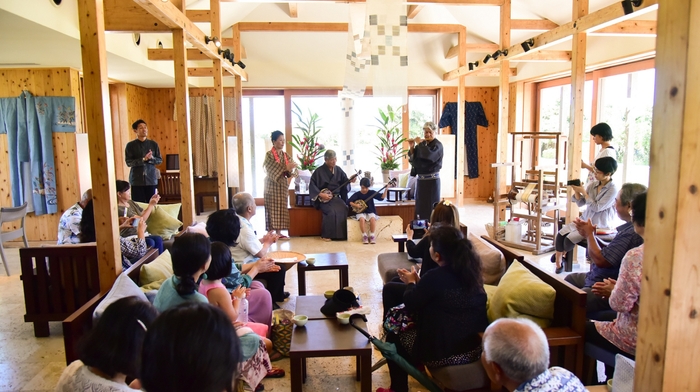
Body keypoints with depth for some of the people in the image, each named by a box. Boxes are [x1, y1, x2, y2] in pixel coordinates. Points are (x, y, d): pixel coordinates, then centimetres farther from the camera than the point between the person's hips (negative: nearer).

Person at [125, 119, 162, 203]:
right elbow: (129, 162, -7)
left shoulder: (153, 144, 6)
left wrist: (151, 158, -14)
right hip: (137, 180, -2)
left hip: (151, 179, 2)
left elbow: (160, 160, 7)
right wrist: (143, 159, -20)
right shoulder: (130, 145, 0)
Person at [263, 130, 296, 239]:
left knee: (281, 208, 6)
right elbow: (272, 169, -18)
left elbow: (289, 172, 7)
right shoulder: (269, 155, -6)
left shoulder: (285, 155, 11)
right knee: (272, 208, -4)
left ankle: (278, 232, 11)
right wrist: (285, 168, -28)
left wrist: (292, 168, -15)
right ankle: (270, 233, 2)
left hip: (282, 184, 6)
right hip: (272, 185, -6)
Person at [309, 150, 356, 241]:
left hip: (337, 197, 4)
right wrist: (320, 194, -16)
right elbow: (312, 185, -6)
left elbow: (344, 182, 9)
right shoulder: (319, 171, -5)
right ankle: (326, 235, -17)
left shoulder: (338, 170, 9)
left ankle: (341, 234, -14)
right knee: (331, 211, -31)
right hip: (324, 198, -4)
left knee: (343, 209, -24)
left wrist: (350, 180, -13)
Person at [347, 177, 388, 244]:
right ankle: (364, 236, -21)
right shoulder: (357, 194, 0)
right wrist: (355, 205, -19)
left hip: (371, 212, 1)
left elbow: (381, 197, -5)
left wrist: (386, 190, -17)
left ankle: (372, 236, -19)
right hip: (361, 212, -1)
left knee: (373, 219, -32)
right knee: (362, 219, -34)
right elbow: (349, 201, -4)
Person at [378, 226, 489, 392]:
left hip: (444, 353, -7)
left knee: (394, 337, 17)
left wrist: (411, 283, 10)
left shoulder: (435, 277, -23)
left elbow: (410, 305, -8)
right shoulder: (470, 271, -2)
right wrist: (418, 282, 15)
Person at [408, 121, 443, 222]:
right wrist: (412, 147, -5)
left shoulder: (437, 145, -9)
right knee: (420, 206, 12)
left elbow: (428, 155, -28)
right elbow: (412, 159, 9)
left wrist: (419, 144, -17)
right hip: (420, 179, 7)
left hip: (432, 180, -7)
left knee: (431, 207, -5)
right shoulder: (422, 144, 10)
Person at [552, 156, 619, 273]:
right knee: (561, 234, -16)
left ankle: (561, 254, 12)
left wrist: (583, 191, -17)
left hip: (599, 225, -6)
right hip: (584, 220, 6)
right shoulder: (593, 185, 4)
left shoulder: (613, 189, -13)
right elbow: (580, 203, 7)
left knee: (570, 238, -23)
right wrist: (576, 191, -10)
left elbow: (597, 207, -18)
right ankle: (558, 264, -2)